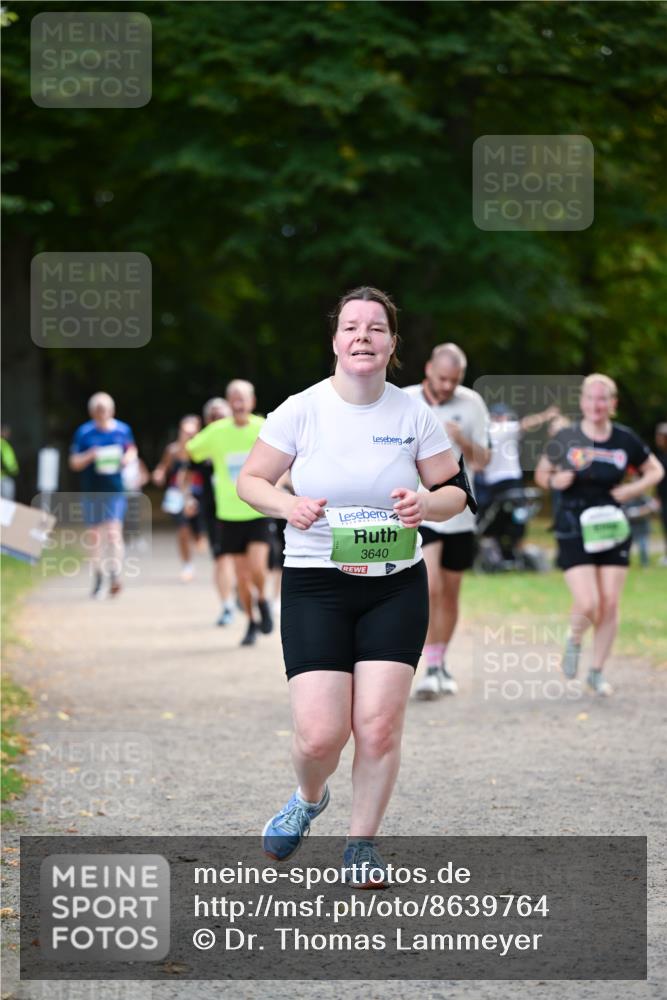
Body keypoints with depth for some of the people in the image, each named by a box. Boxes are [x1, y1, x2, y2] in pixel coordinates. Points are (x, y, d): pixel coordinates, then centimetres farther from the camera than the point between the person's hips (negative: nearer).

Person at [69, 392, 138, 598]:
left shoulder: (123, 430, 2)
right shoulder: (84, 432, -2)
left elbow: (132, 450, 18)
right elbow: (74, 463, 0)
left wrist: (128, 458, -5)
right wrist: (89, 456, -19)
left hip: (115, 490, -1)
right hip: (92, 491, 1)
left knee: (113, 532, -16)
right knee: (95, 535, 9)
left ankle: (115, 576, -20)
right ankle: (98, 577, 25)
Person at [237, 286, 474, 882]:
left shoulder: (413, 415, -1)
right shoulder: (302, 410, -6)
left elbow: (456, 492, 7)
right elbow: (250, 480, 2)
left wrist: (426, 504, -15)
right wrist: (287, 506, -18)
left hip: (396, 586, 2)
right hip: (314, 586, -1)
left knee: (379, 724, -6)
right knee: (319, 734, -10)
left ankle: (362, 843, 17)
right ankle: (308, 799, 26)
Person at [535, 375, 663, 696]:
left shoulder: (626, 440, -1)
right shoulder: (565, 439, -5)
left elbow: (655, 470, 13)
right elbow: (541, 473, 8)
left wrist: (632, 489, -5)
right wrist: (554, 481, -14)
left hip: (611, 528, 2)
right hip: (574, 531, -2)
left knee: (610, 605, 2)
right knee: (587, 605, -13)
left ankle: (597, 672, 18)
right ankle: (574, 640, 22)